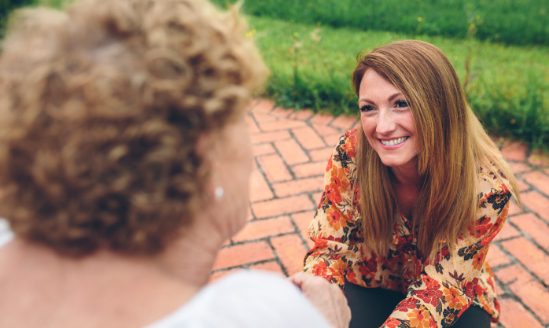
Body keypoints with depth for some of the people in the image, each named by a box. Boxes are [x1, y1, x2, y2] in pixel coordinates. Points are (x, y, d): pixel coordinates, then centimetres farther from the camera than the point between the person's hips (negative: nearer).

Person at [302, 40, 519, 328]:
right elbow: (330, 246, -16)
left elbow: (440, 283, -20)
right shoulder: (351, 155, -26)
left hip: (451, 294, 1)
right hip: (370, 284, 0)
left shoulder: (487, 186, -27)